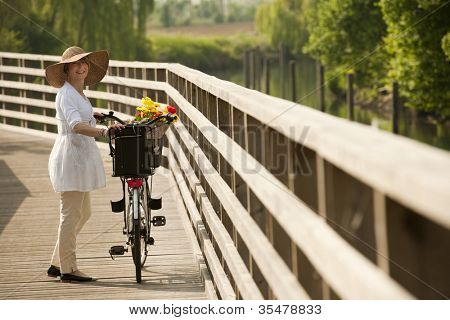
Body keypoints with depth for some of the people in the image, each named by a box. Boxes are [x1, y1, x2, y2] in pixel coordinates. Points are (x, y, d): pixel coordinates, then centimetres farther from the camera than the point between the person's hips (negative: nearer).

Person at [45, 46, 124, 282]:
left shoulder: (78, 92, 15)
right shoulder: (66, 93, -15)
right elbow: (76, 125, -32)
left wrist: (91, 116, 27)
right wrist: (103, 132, -44)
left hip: (81, 156, 10)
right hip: (69, 155, -10)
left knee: (83, 213, 15)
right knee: (70, 214, -4)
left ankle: (57, 264, 22)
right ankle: (68, 269, 3)